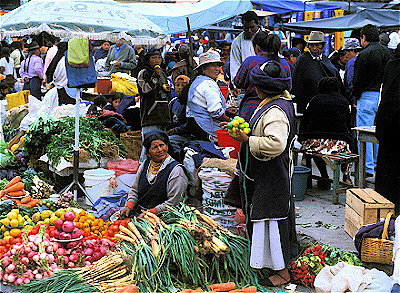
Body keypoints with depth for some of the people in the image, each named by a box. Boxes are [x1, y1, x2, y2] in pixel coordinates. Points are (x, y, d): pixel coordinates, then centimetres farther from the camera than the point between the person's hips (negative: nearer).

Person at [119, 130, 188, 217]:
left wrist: (149, 213, -19)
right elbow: (134, 190, 19)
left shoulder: (176, 171, -8)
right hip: (137, 212, 7)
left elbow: (173, 202, -14)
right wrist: (128, 206, 0)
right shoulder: (145, 165, 12)